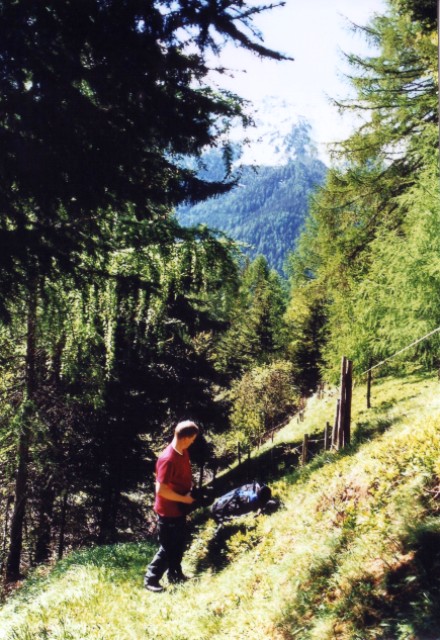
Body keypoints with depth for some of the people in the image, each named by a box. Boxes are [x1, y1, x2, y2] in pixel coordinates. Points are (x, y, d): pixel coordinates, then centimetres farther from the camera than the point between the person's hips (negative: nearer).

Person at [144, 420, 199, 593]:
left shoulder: (183, 452, 0)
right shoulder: (168, 459, -29)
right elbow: (161, 489, -29)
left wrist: (191, 490, 4)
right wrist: (184, 499, -19)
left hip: (180, 509, 9)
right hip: (168, 511, -9)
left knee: (179, 543, 21)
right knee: (167, 547, 3)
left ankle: (175, 574, 38)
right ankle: (151, 579, 18)